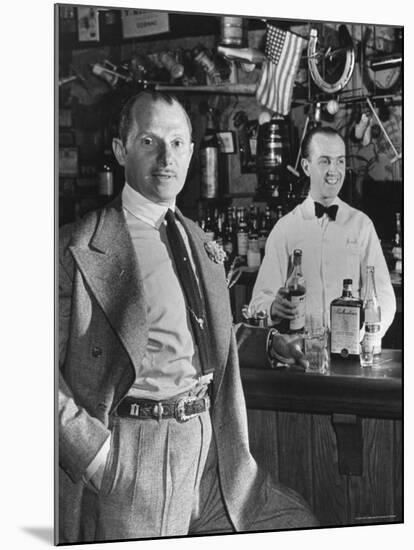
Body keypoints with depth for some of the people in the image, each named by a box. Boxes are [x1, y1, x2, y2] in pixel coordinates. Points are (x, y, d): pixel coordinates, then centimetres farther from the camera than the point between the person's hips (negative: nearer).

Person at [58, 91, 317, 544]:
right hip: (135, 459, -6)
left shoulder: (201, 242, 14)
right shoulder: (81, 249, -10)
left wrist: (269, 341, 11)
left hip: (213, 448, 7)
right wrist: (96, 454, -18)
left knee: (299, 523, 9)